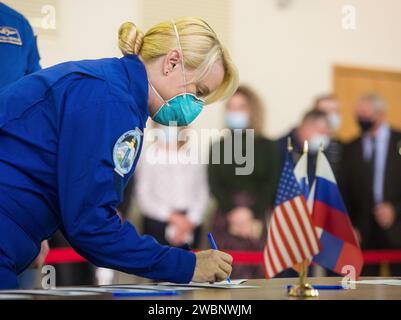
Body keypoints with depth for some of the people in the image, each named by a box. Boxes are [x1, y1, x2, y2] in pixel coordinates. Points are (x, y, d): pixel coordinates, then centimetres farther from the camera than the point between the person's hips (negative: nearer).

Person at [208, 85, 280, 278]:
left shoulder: (267, 147, 7)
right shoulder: (218, 148, 10)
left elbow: (271, 185, 1)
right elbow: (215, 186, 2)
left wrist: (251, 213, -12)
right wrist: (234, 212, -13)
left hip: (257, 222, 0)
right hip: (226, 221, 1)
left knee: (258, 275, -5)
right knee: (229, 275, -8)